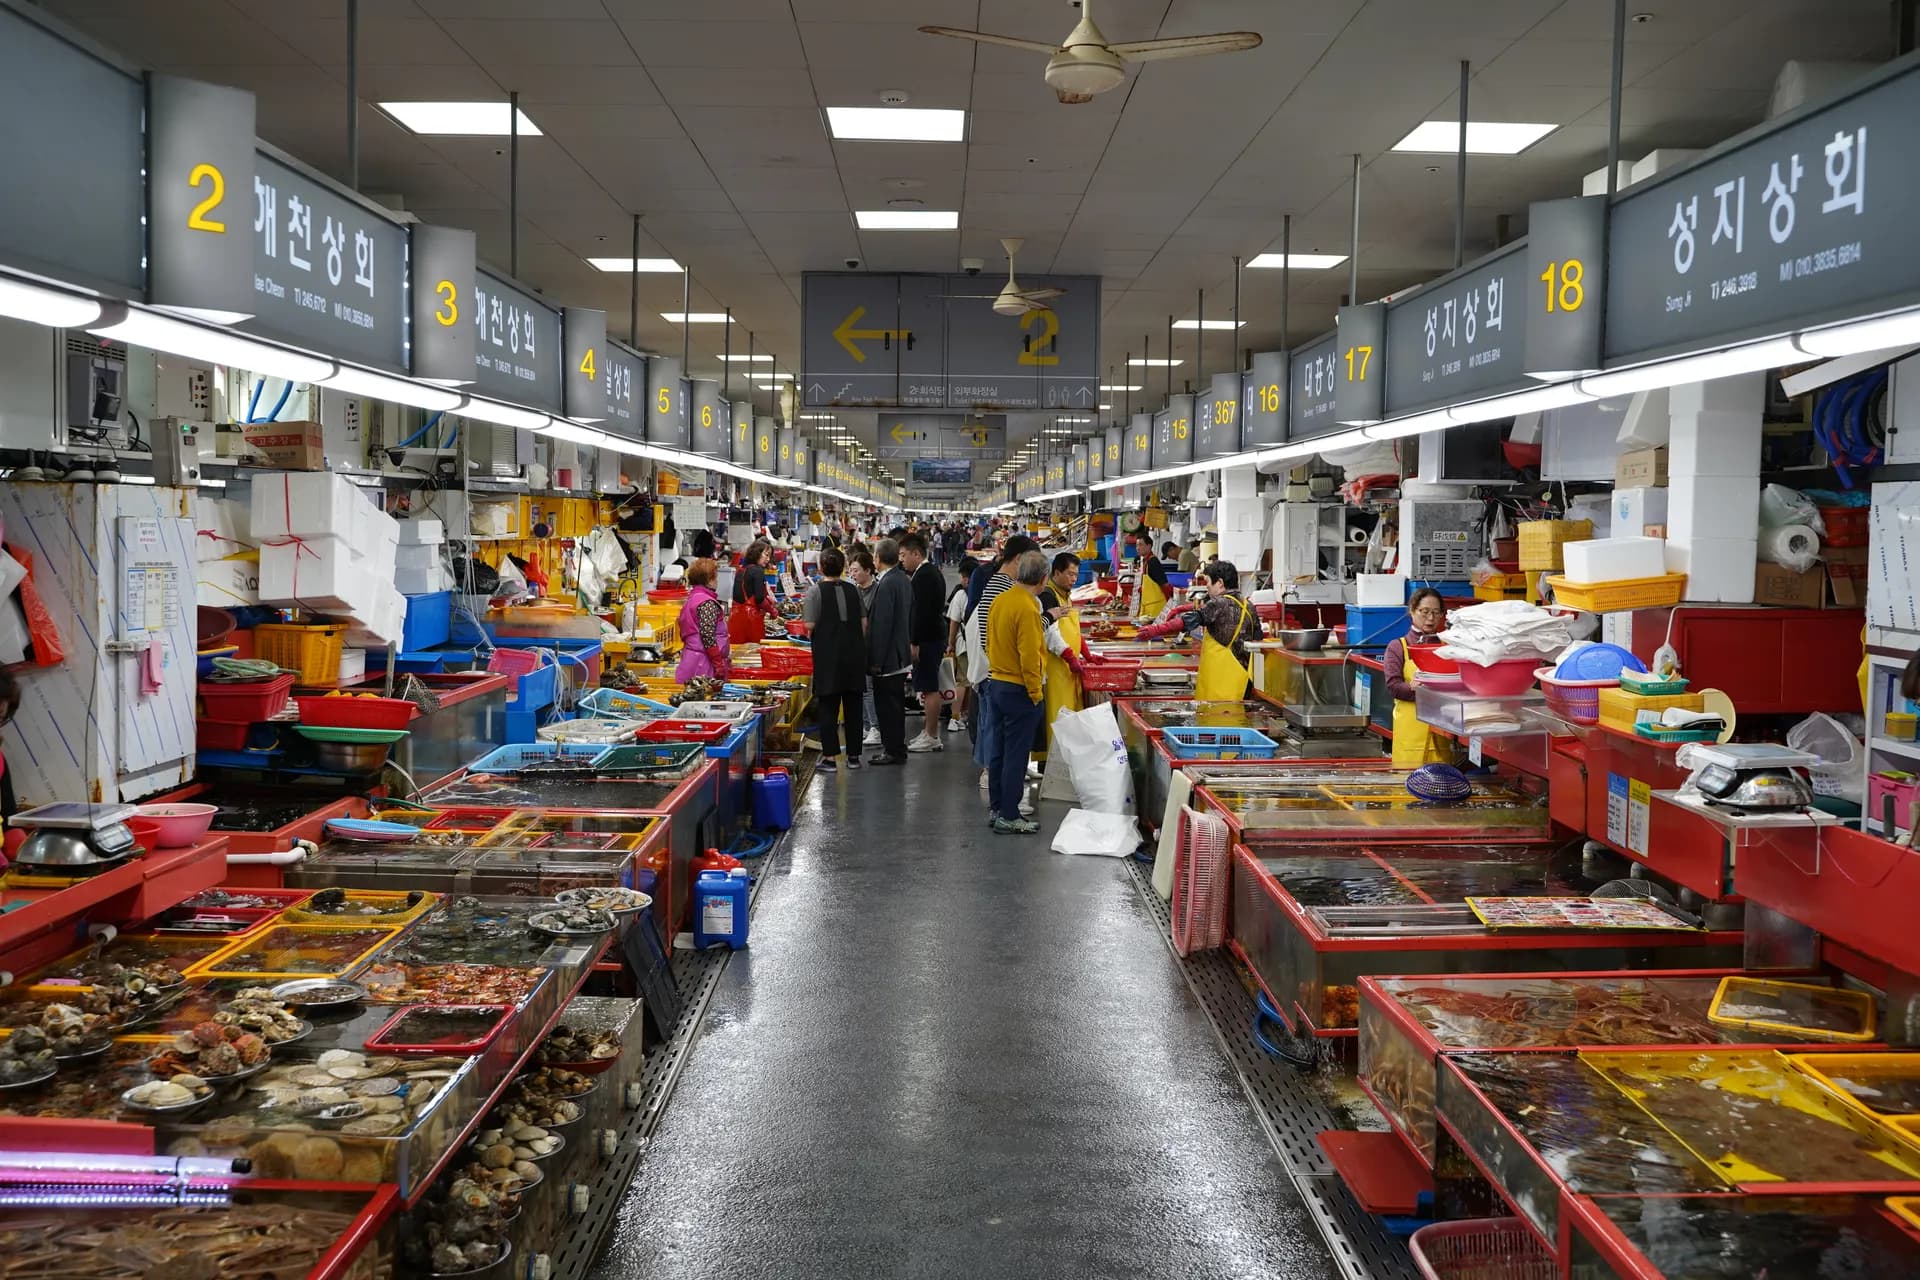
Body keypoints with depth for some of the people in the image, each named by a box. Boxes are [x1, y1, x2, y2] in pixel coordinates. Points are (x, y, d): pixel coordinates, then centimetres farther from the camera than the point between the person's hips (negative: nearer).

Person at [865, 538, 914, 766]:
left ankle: (893, 751, 3)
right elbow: (909, 619, 16)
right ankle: (895, 748, 26)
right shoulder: (904, 580, 9)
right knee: (895, 704, 17)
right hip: (901, 654, 10)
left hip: (887, 656, -10)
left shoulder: (886, 584, -19)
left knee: (887, 705, -2)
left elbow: (881, 624, -21)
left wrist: (876, 660, -19)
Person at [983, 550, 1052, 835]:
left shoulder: (999, 601, 5)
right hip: (1019, 691, -8)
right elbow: (1030, 656, -22)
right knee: (1016, 755, -1)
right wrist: (1036, 693, -14)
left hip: (996, 683, 8)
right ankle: (1009, 818, 4)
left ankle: (998, 808, 24)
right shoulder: (1027, 608, -20)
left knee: (999, 752, 16)